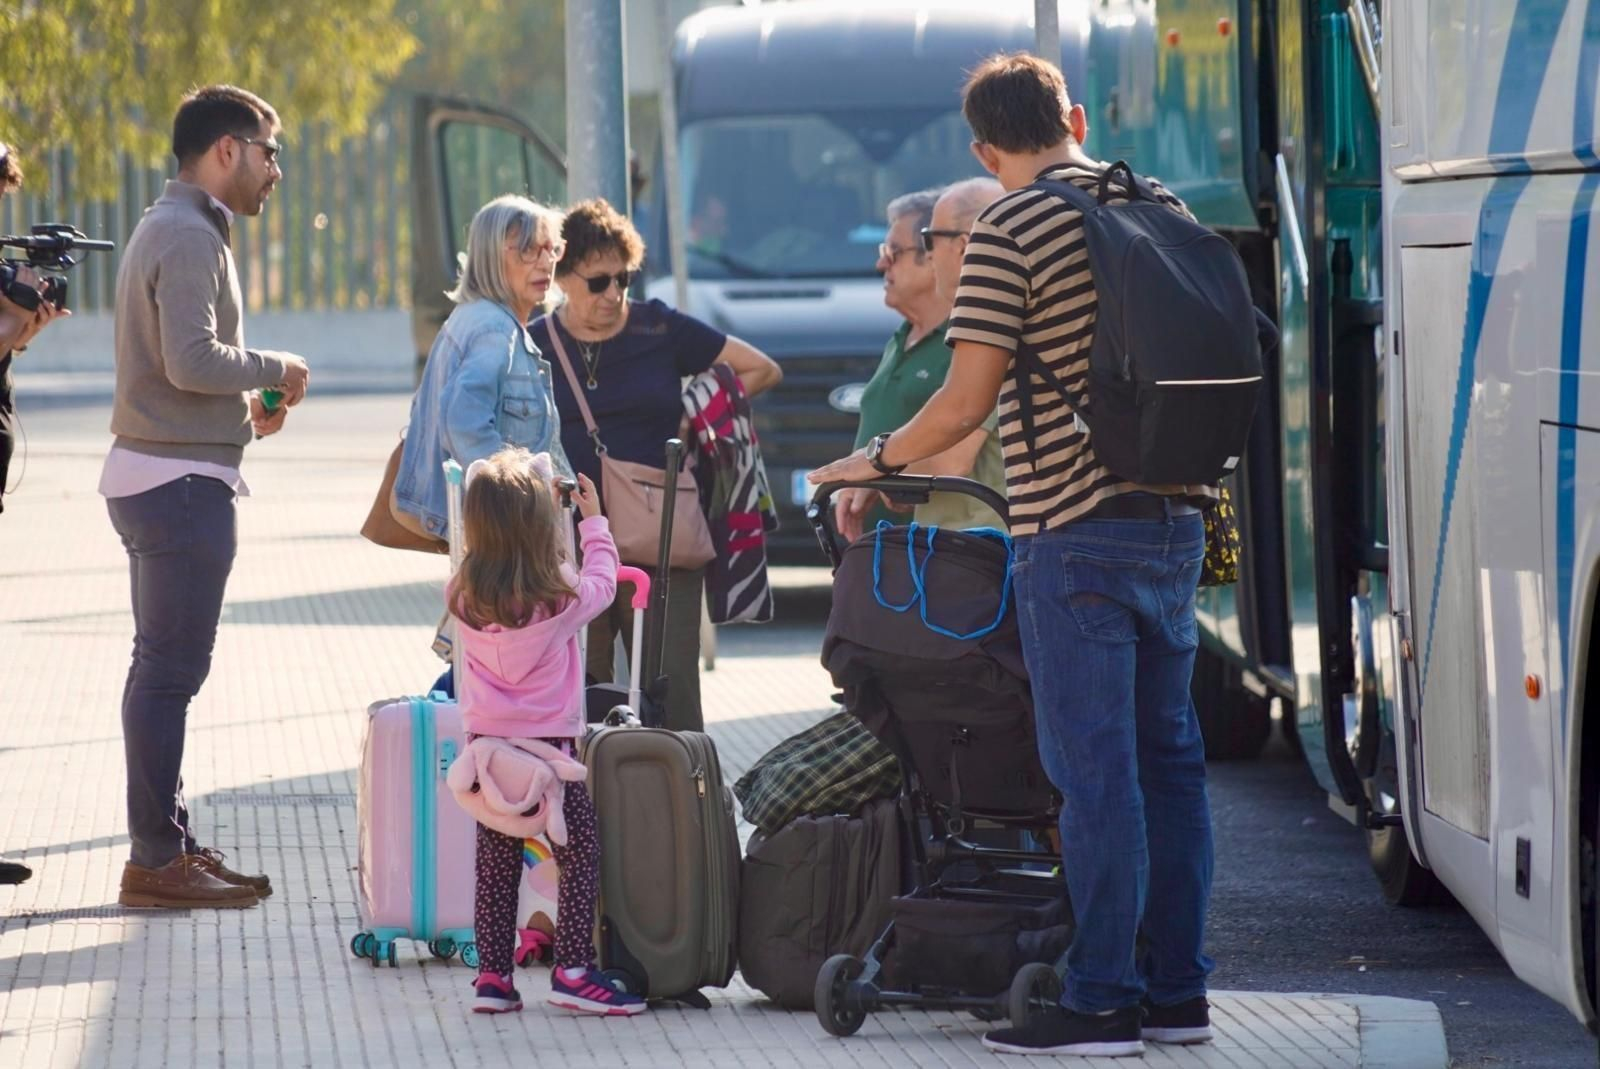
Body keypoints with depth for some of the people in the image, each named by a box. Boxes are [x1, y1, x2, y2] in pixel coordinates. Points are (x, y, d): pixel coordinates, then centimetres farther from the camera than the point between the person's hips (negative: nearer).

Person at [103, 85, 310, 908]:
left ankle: (169, 846, 19)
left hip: (156, 475, 11)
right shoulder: (190, 236, -15)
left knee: (165, 670, 13)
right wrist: (274, 369, -11)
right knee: (169, 671, -7)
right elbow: (192, 360, -25)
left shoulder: (168, 228, 17)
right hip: (180, 482, -11)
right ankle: (156, 862, -5)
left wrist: (243, 407, 15)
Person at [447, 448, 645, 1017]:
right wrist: (594, 522, 21)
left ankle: (492, 975, 12)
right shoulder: (560, 599, -13)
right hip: (546, 746, -4)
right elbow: (602, 584, 8)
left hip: (485, 744, 4)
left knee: (495, 864, 12)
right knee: (580, 856, 6)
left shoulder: (465, 598, -3)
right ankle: (572, 970, 0)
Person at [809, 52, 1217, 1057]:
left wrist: (875, 463, 3)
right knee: (1168, 756, 12)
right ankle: (1177, 991, 15)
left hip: (1079, 532, -7)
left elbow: (966, 402, -13)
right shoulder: (1161, 209, 11)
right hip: (1177, 519, 7)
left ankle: (1102, 1003, -5)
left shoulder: (1010, 231, -9)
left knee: (1095, 770, -6)